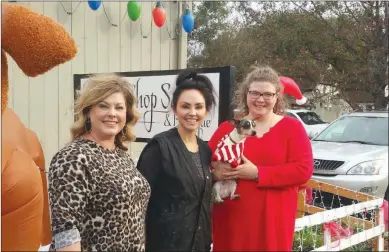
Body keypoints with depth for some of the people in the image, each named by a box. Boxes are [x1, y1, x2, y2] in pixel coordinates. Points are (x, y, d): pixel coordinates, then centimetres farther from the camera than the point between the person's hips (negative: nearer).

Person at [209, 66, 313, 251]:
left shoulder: (292, 128, 1)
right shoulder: (226, 128, 8)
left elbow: (303, 170, -9)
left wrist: (257, 173, -16)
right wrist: (215, 172, -15)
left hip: (271, 221, -2)